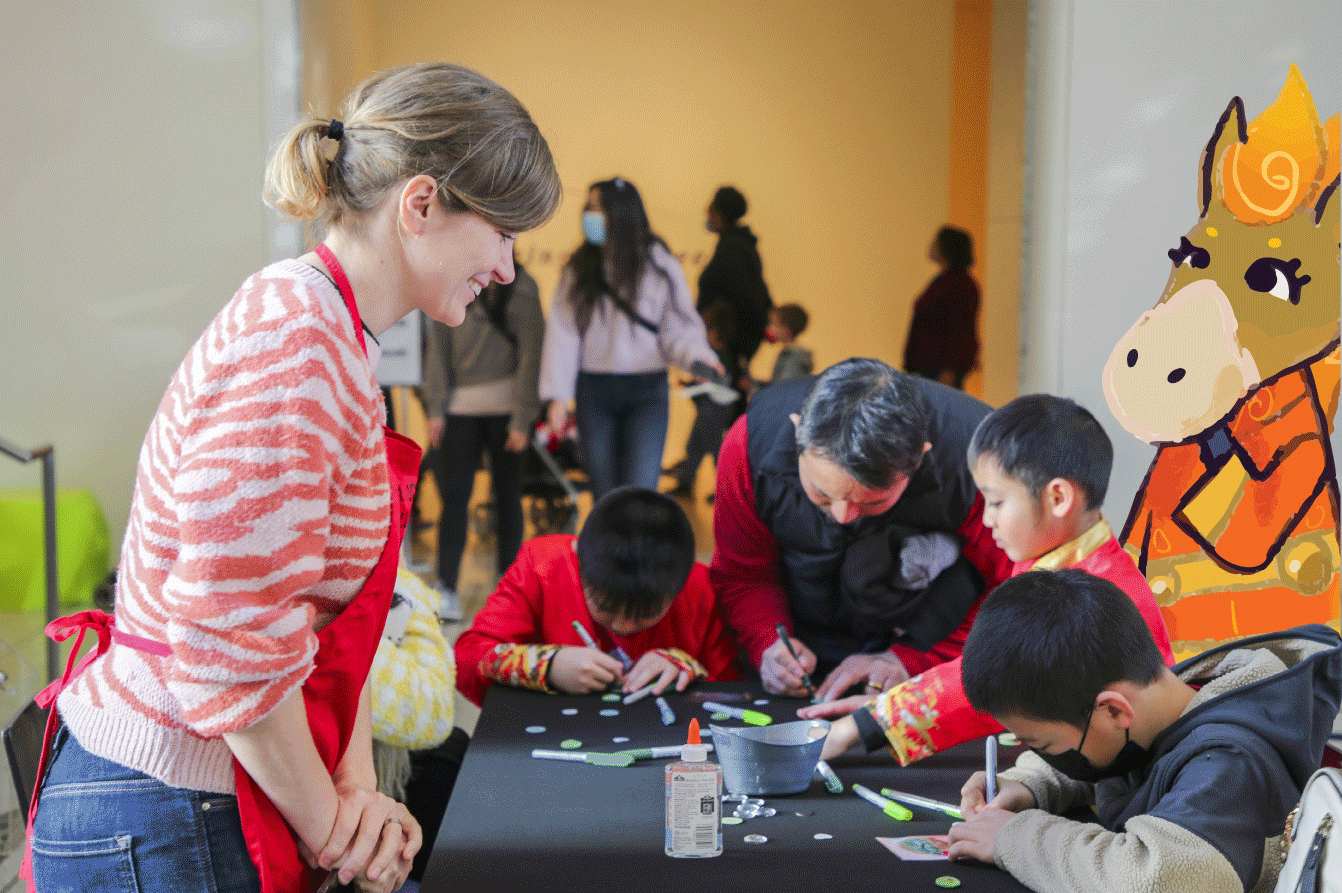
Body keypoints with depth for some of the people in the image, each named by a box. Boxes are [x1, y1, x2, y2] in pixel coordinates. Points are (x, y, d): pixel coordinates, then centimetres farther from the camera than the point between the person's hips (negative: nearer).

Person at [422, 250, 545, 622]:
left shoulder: (520, 289, -3)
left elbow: (530, 356, -4)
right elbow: (438, 348, 8)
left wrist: (522, 419, -8)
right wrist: (436, 409, 1)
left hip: (506, 406, -2)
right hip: (460, 407, 2)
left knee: (507, 494, 7)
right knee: (454, 496, -3)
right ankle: (446, 588, -1)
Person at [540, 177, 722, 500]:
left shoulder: (659, 265, 1)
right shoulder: (578, 270, 7)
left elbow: (679, 326, 0)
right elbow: (562, 333, 3)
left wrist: (697, 356, -22)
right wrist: (557, 395, -5)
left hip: (647, 392, -2)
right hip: (594, 392, 3)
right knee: (605, 496, 7)